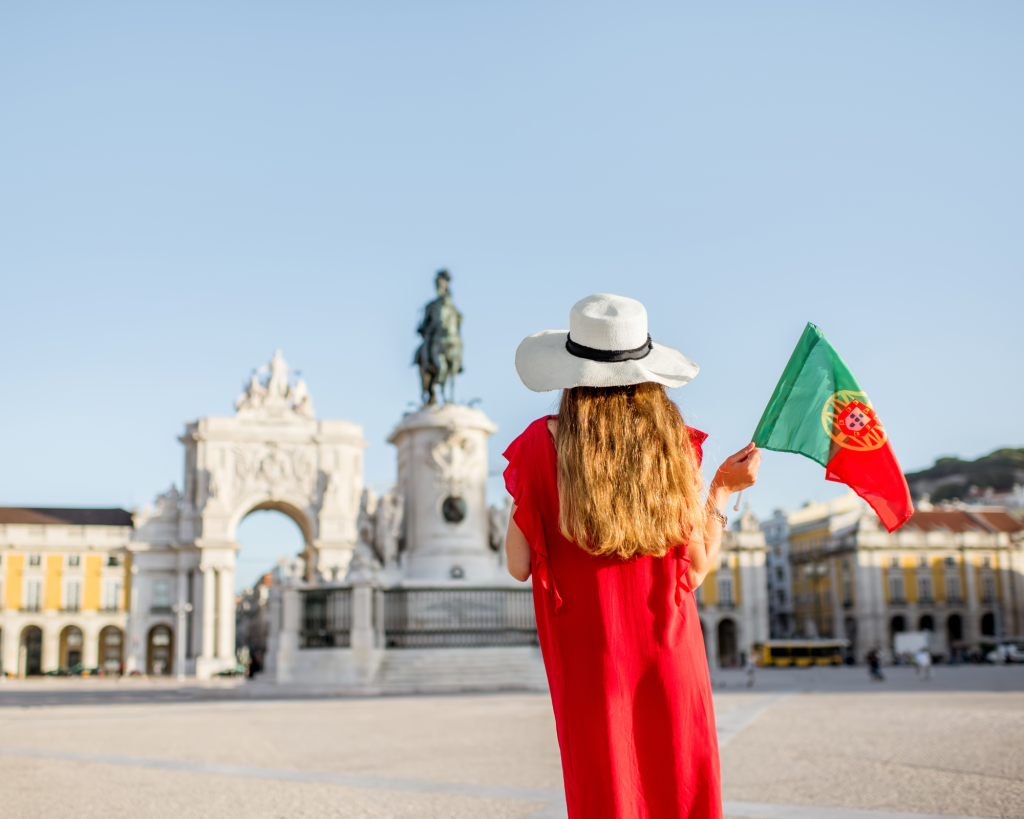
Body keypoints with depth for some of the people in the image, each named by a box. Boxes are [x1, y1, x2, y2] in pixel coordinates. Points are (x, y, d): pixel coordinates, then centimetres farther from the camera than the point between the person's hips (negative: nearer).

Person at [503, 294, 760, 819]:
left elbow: (518, 565, -4)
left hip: (587, 662, -1)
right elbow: (696, 569, -3)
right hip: (669, 657, 1)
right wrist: (723, 489, 9)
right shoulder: (673, 443, -5)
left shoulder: (541, 446, -8)